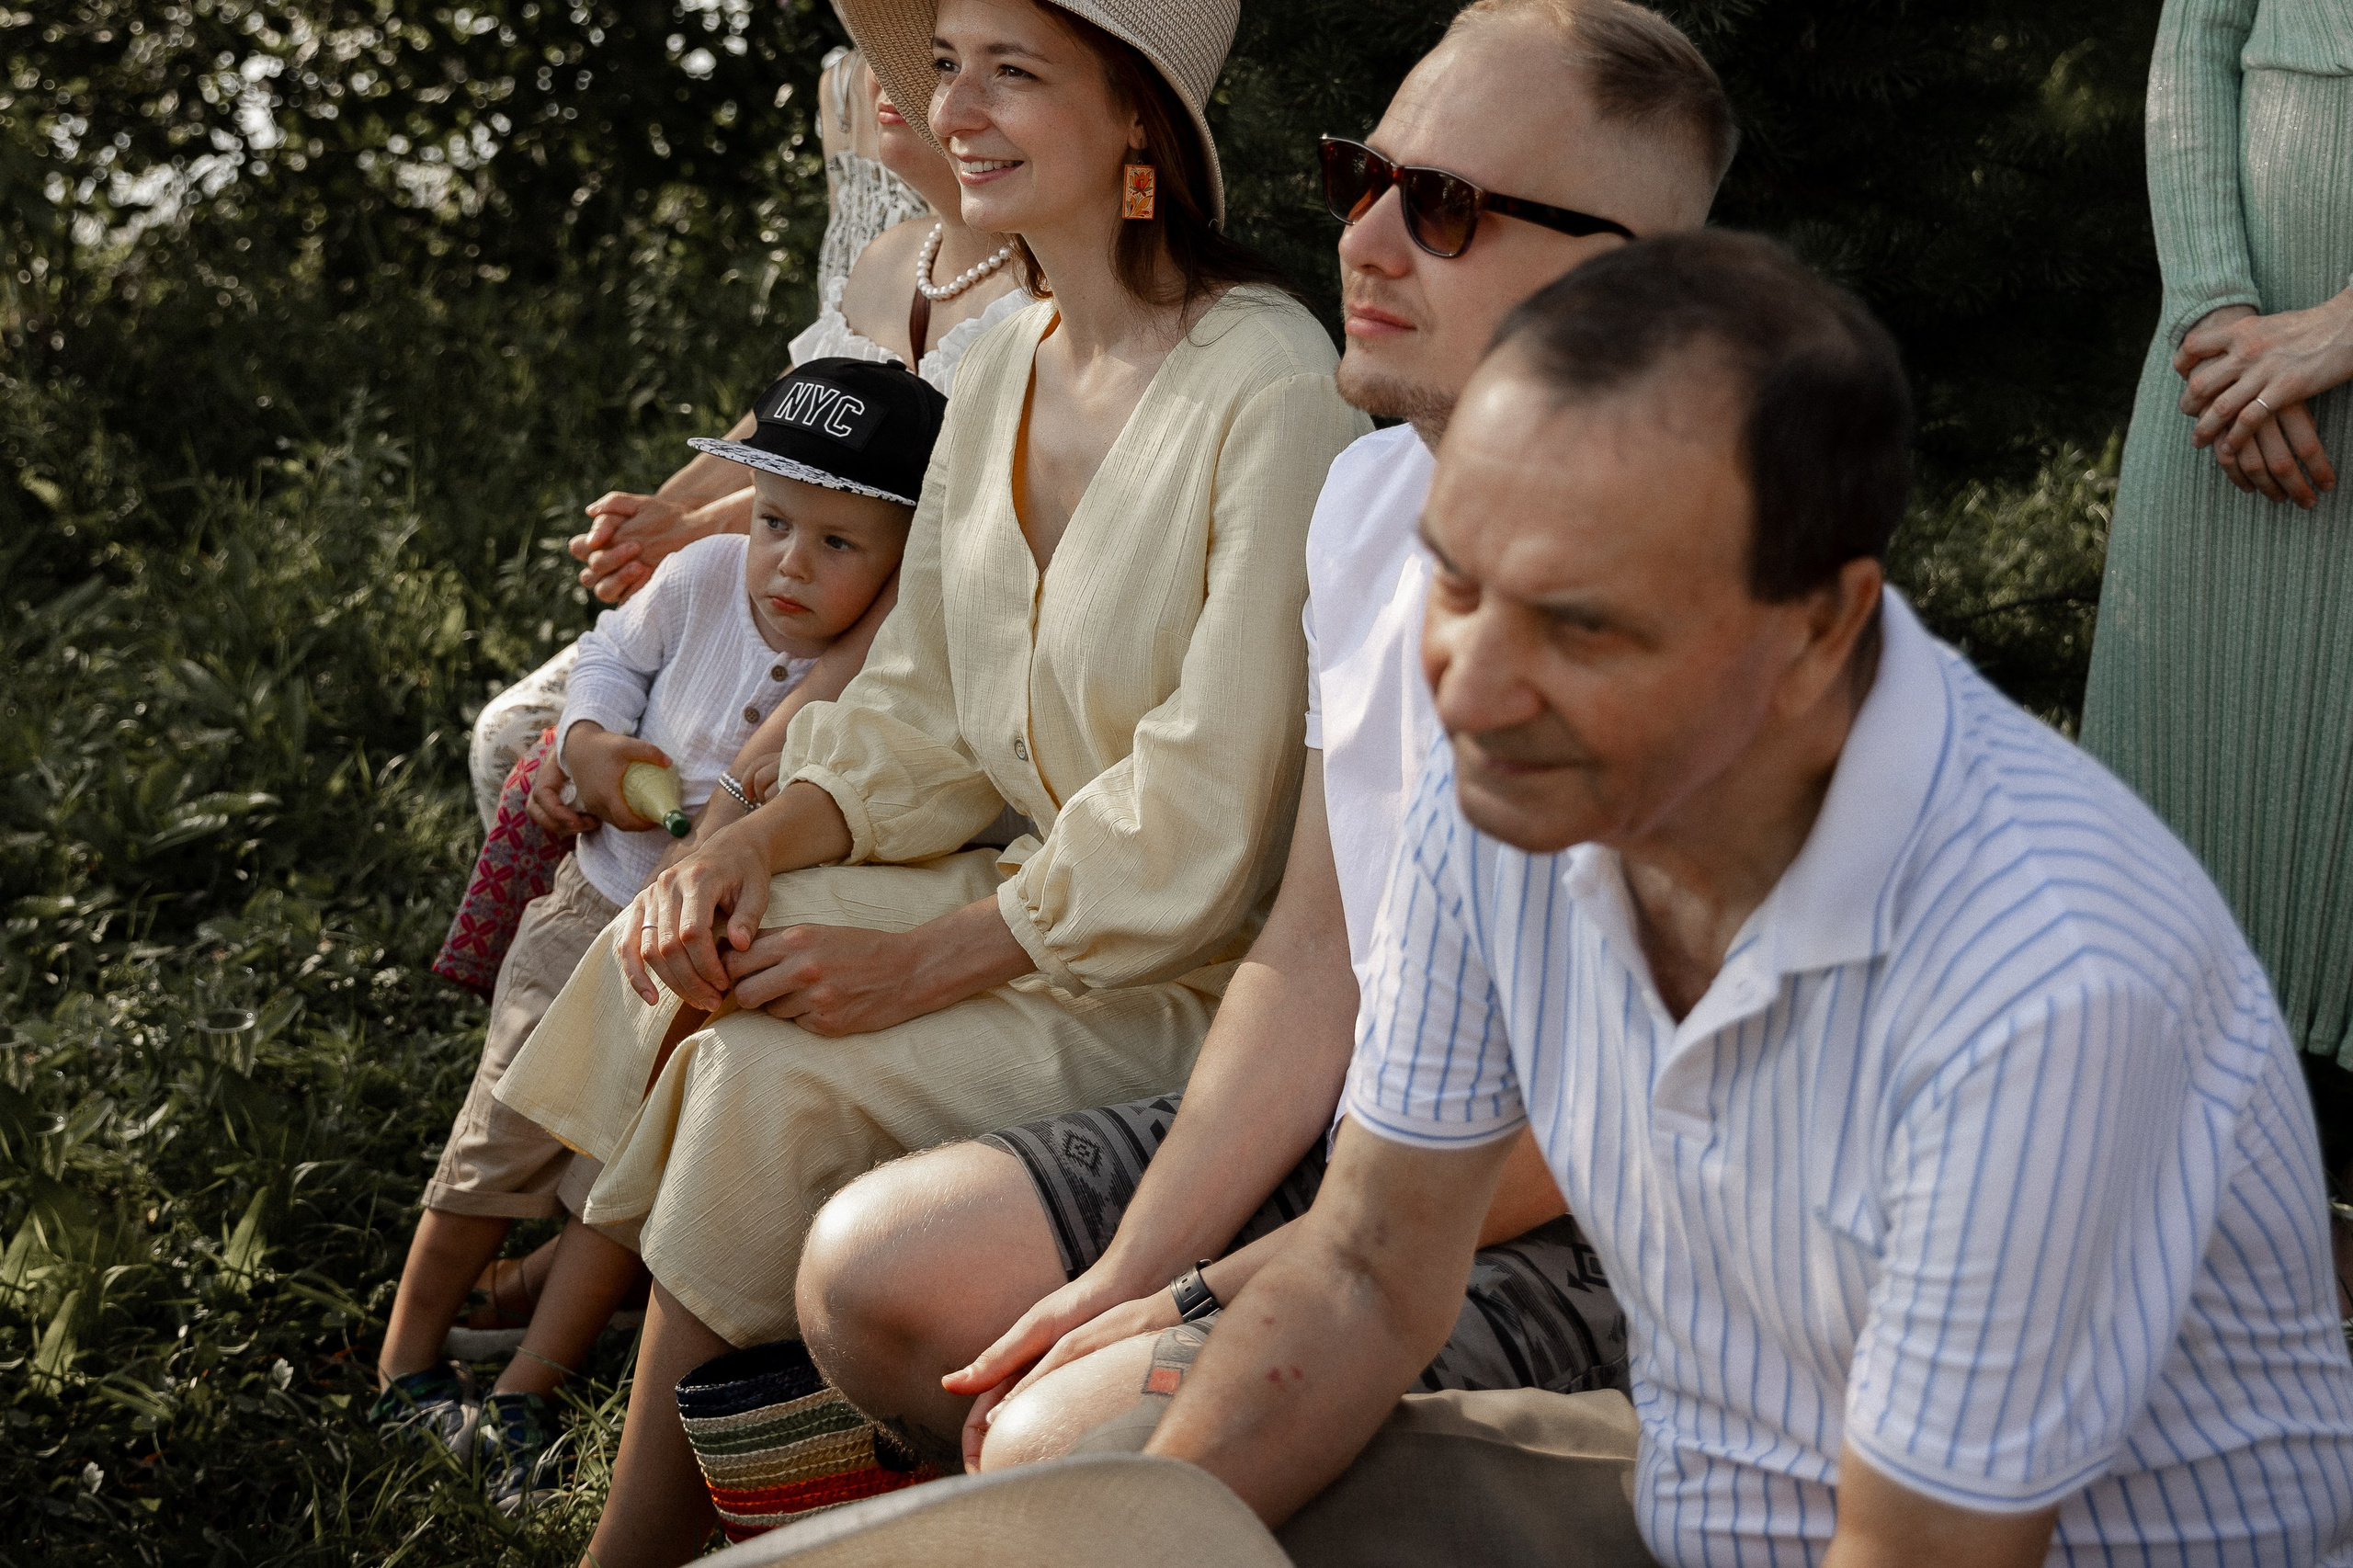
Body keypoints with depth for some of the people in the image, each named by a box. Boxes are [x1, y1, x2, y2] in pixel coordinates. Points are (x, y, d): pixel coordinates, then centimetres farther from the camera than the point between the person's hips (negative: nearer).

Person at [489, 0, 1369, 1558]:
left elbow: (1219, 806, -22)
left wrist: (928, 959, -22)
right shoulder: (1005, 373, 7)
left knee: (781, 1077, -21)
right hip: (1043, 887, 8)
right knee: (684, 958, -7)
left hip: (1212, 965, -8)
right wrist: (763, 838, -8)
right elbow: (926, 714, 11)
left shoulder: (1272, 393, -20)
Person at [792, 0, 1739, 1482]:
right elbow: (1316, 952, 7)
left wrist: (1216, 1303, -17)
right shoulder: (1374, 488, 4)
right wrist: (1127, 1277, -2)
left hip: (1599, 1236, -8)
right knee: (874, 1269, 4)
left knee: (1058, 1440, -23)